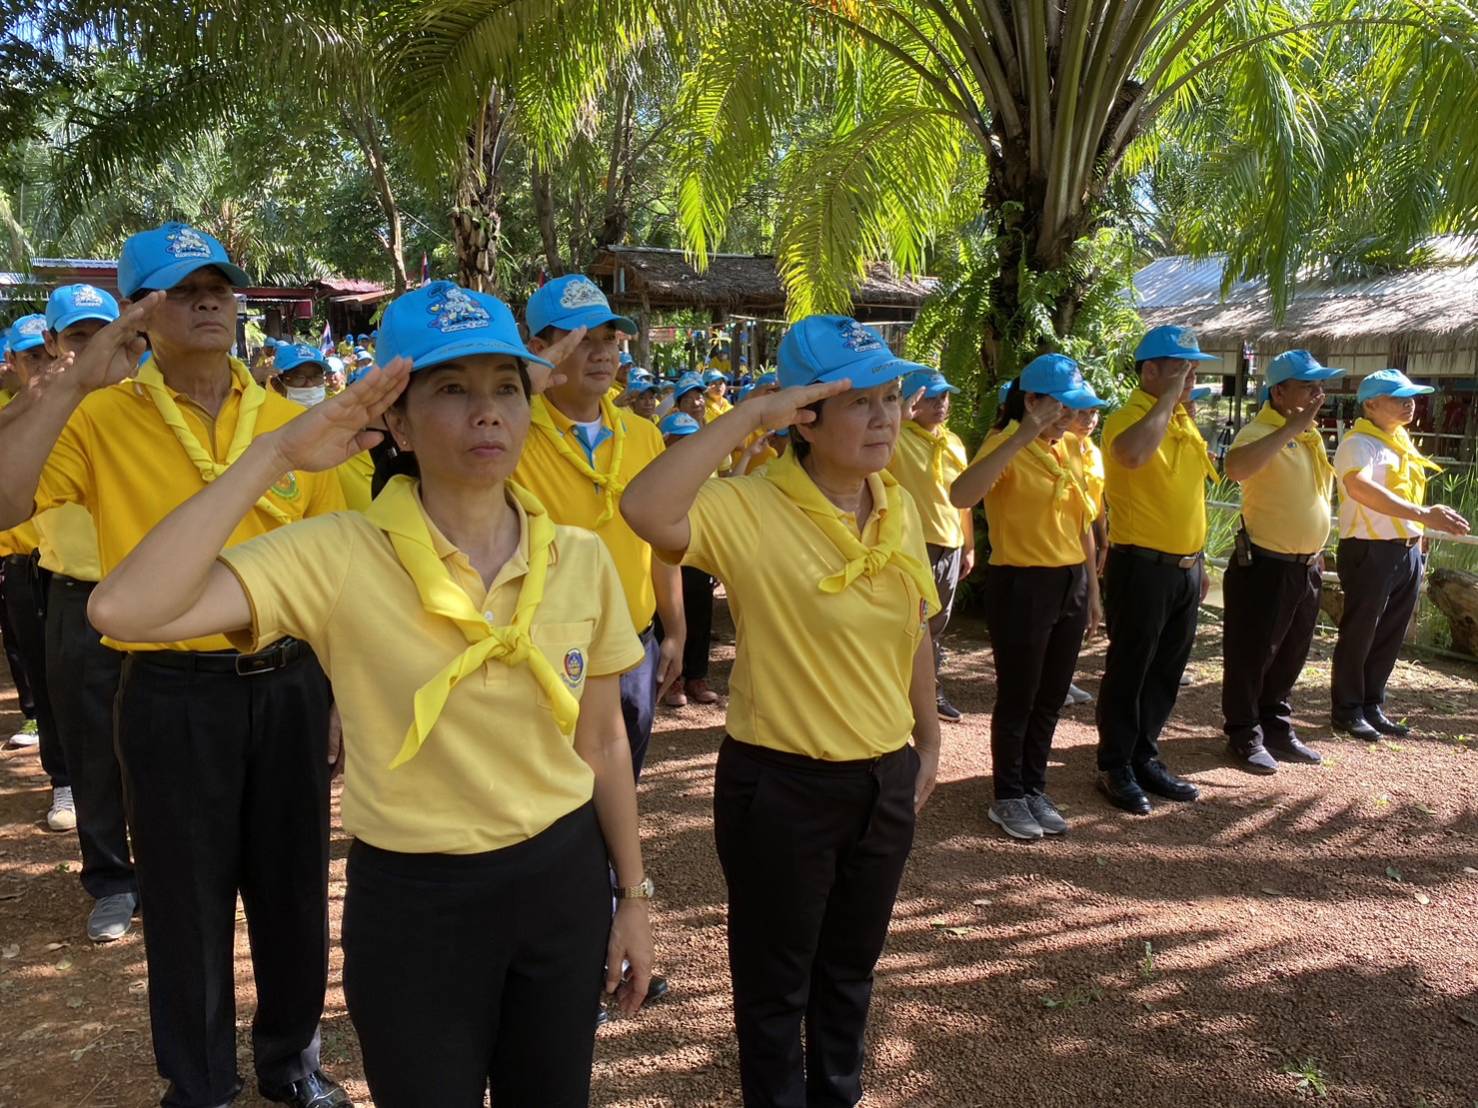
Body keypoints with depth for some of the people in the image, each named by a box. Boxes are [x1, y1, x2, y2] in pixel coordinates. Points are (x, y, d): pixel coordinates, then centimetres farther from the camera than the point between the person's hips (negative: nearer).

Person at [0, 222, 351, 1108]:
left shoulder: (292, 421, 4)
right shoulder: (103, 419, -4)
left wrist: (342, 696, 8)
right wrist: (74, 384, -21)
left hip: (287, 684, 3)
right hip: (175, 695, -2)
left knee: (295, 886, 15)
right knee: (188, 898, 11)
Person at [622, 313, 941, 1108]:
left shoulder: (900, 507, 1)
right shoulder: (749, 509, -20)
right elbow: (645, 510, -40)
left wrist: (928, 741, 15)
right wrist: (749, 416, -35)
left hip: (885, 777, 6)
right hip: (782, 783, -6)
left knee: (851, 966, 25)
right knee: (776, 980, 15)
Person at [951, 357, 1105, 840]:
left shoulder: (1069, 451, 11)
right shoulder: (1006, 444, -12)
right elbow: (961, 496, -33)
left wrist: (1093, 592, 18)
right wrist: (1021, 437, -33)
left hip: (1071, 584, 7)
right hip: (1022, 586, -7)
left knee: (1051, 698, 15)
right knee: (1017, 698, 4)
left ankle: (1035, 790, 29)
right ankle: (1008, 798, 19)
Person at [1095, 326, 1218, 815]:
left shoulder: (1184, 421, 13)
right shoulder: (1128, 418, -13)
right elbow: (1133, 454, -39)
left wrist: (1199, 562, 19)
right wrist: (1169, 397, -25)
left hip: (1185, 567, 8)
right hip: (1141, 567, -8)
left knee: (1166, 671, 15)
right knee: (1128, 670, 2)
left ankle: (1145, 758, 27)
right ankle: (1115, 768, 13)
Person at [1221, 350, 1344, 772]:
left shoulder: (1311, 435, 12)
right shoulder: (1261, 432, -17)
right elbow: (1236, 467, -41)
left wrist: (1317, 553, 22)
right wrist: (1292, 427, -35)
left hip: (1307, 567, 9)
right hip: (1264, 566, -9)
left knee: (1290, 656, 18)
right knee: (1251, 655, 3)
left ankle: (1276, 728, 31)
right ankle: (1244, 736, 15)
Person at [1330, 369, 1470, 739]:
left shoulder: (1402, 442, 15)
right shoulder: (1358, 444, -14)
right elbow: (1360, 488, -33)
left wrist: (1417, 542, 16)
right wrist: (1424, 514, -39)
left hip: (1407, 552, 8)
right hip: (1370, 552, -8)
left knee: (1390, 637, 12)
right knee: (1358, 635, 1)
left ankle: (1372, 706, 23)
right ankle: (1346, 711, 11)